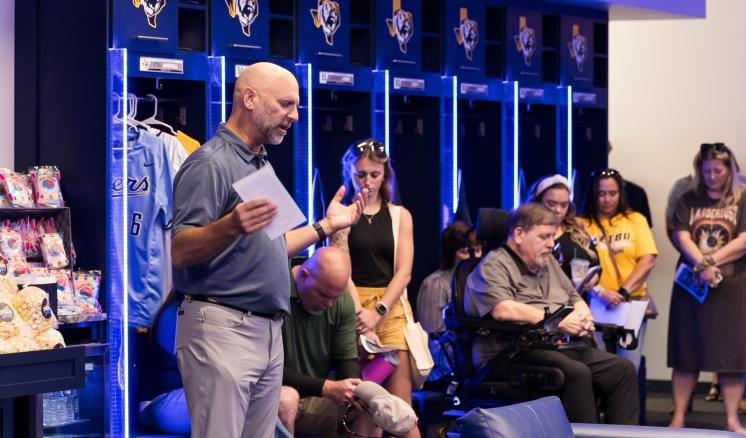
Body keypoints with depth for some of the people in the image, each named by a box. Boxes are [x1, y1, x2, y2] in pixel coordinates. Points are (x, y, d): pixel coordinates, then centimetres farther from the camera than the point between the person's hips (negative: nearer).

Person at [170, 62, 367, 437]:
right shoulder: (210, 163, -11)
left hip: (268, 332, 9)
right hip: (222, 330, -9)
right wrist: (231, 226, -36)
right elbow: (180, 250, -19)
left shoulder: (262, 166, 17)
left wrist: (326, 226, 23)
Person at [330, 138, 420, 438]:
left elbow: (403, 272, 4)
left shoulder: (400, 216, 11)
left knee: (400, 403, -6)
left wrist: (377, 312, -11)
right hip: (352, 306, -1)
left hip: (391, 307, 1)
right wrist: (360, 314, -13)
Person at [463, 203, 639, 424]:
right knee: (577, 373, -33)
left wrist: (583, 317, 3)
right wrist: (558, 321, -18)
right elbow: (503, 310, -19)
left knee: (623, 369, -10)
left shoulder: (549, 263, 24)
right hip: (513, 354, -8)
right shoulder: (494, 266, -3)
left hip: (560, 347, 8)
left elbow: (577, 300, 30)